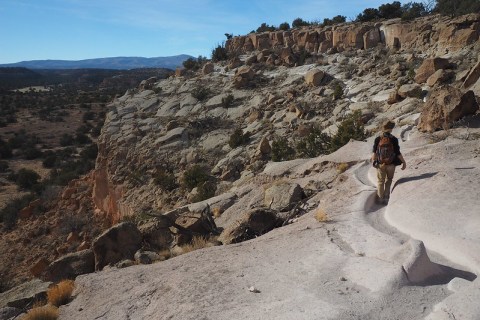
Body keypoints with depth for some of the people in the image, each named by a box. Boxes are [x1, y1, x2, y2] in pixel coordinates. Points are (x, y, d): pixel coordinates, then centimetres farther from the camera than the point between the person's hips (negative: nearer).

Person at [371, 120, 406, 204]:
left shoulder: (378, 139, -8)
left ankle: (380, 199, 22)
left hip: (380, 164, 1)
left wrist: (373, 161, 10)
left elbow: (374, 152, -5)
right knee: (389, 180, 22)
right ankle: (386, 197, 18)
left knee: (380, 181, 16)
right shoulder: (394, 139, -11)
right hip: (391, 164, -1)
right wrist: (404, 162, 0)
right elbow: (398, 153, -11)